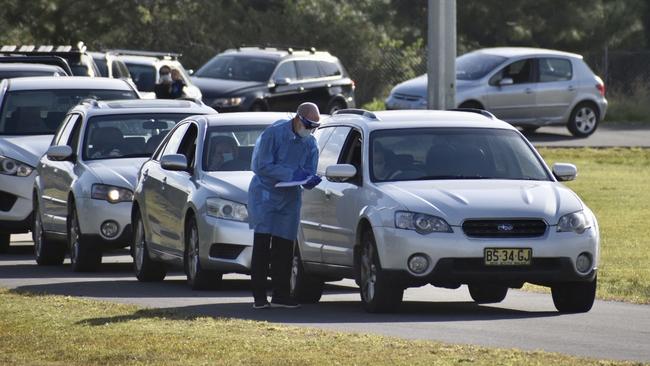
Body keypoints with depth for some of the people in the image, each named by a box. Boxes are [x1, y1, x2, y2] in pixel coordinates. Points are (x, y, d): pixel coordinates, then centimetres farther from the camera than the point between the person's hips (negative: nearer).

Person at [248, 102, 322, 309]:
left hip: (290, 198, 5)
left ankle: (280, 295, 7)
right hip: (265, 193, -5)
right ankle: (259, 297, -10)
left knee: (284, 246, 2)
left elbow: (308, 174, 5)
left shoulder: (310, 144, 3)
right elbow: (263, 166, -17)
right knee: (262, 244, -10)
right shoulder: (274, 133, -14)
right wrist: (292, 174, -24)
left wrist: (310, 181, -20)